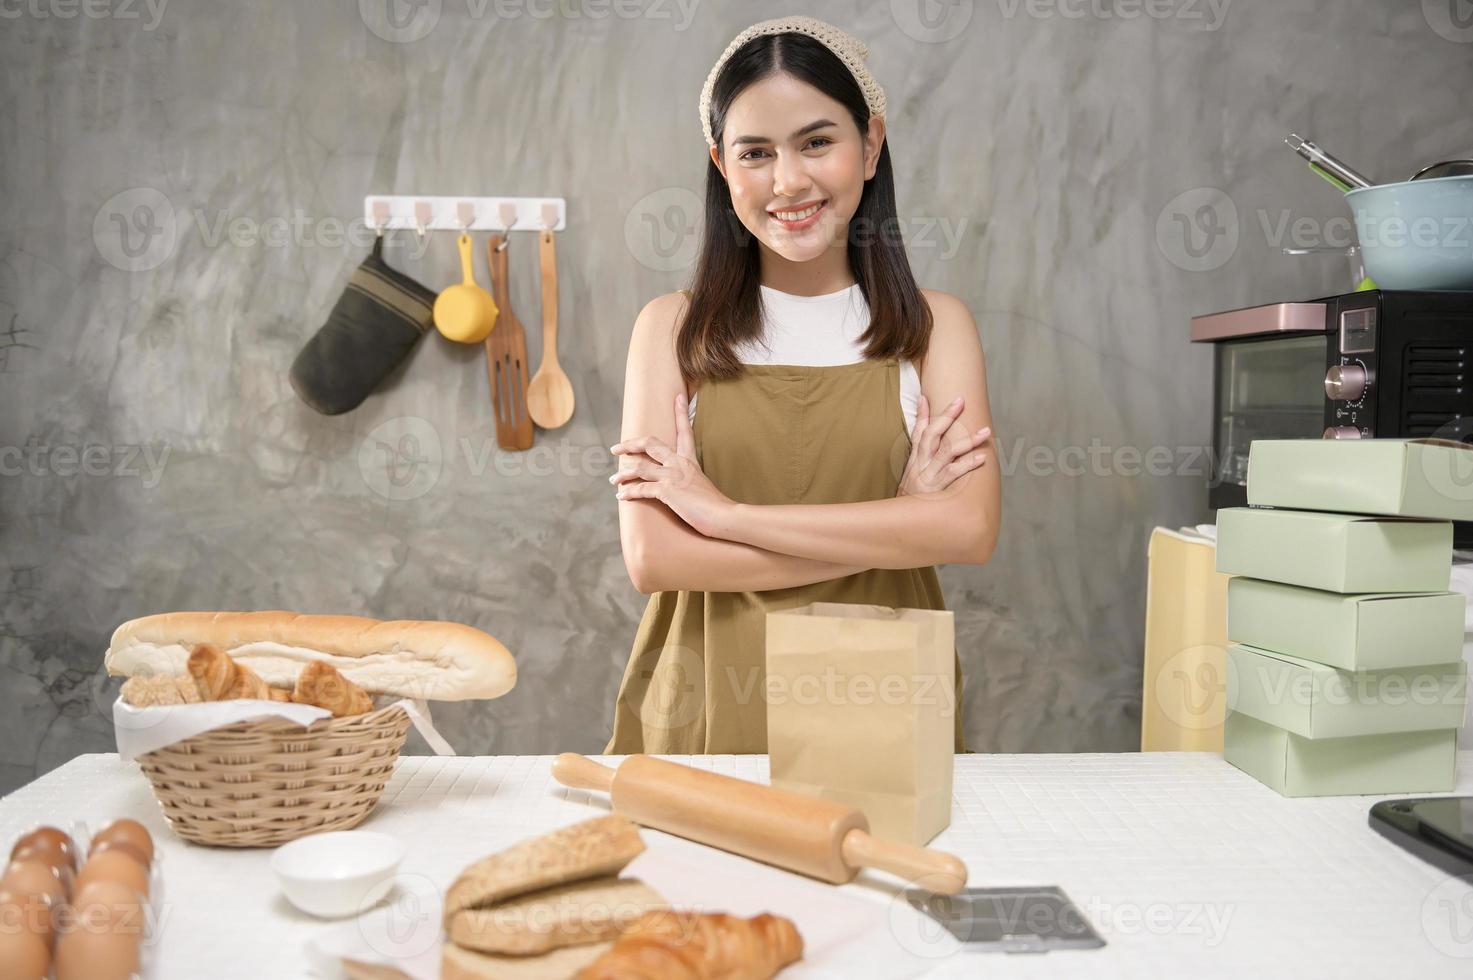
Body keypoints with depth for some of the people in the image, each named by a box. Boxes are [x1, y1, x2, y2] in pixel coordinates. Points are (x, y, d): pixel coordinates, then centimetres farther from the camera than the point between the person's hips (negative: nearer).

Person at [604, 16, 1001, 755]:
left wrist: (724, 511, -14)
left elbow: (970, 529, -13)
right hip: (707, 715, 0)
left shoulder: (935, 326, 2)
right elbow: (652, 557, -10)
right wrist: (896, 525, -12)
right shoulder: (673, 327, 1)